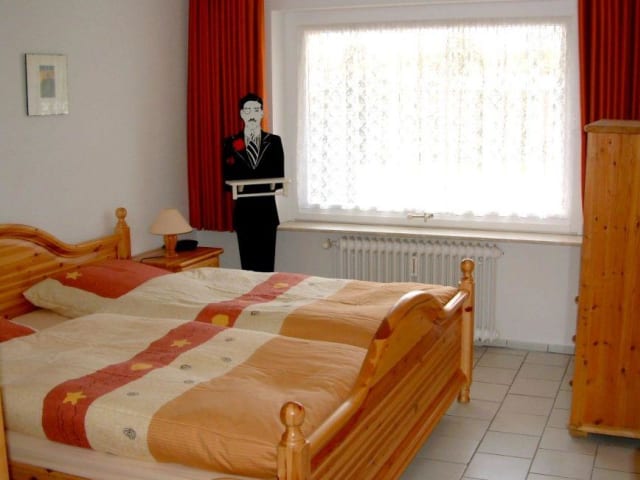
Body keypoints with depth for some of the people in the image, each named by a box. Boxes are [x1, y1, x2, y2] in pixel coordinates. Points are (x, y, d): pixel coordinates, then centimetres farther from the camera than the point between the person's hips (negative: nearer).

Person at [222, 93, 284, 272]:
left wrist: (274, 186, -17)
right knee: (247, 262, 4)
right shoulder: (231, 143, 5)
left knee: (267, 262, 2)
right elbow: (227, 177, 5)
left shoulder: (274, 141, 5)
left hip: (267, 209, 0)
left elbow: (279, 176, 4)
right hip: (243, 210, 0)